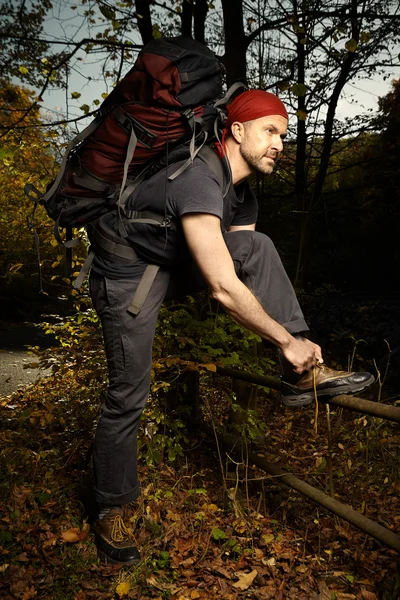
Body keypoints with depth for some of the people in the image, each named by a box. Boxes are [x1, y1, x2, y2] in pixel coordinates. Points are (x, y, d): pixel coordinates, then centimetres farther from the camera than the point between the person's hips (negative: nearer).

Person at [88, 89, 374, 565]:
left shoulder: (243, 196, 2)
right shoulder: (198, 181, -29)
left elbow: (249, 270, 2)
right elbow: (224, 289, -35)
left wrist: (294, 338, -7)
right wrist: (286, 340, -26)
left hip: (175, 267, 8)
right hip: (125, 277, -7)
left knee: (258, 247, -13)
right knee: (128, 396, -6)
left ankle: (301, 375, -13)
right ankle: (110, 511, 16)